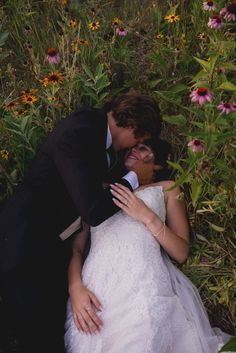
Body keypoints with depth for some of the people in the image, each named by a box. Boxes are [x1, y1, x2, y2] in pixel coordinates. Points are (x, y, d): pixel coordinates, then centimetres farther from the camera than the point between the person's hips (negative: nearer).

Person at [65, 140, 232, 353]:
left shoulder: (166, 188, 19)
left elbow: (181, 253, 9)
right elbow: (76, 247, 12)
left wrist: (148, 217, -5)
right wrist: (75, 287, -7)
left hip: (145, 289, -1)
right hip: (96, 292, 2)